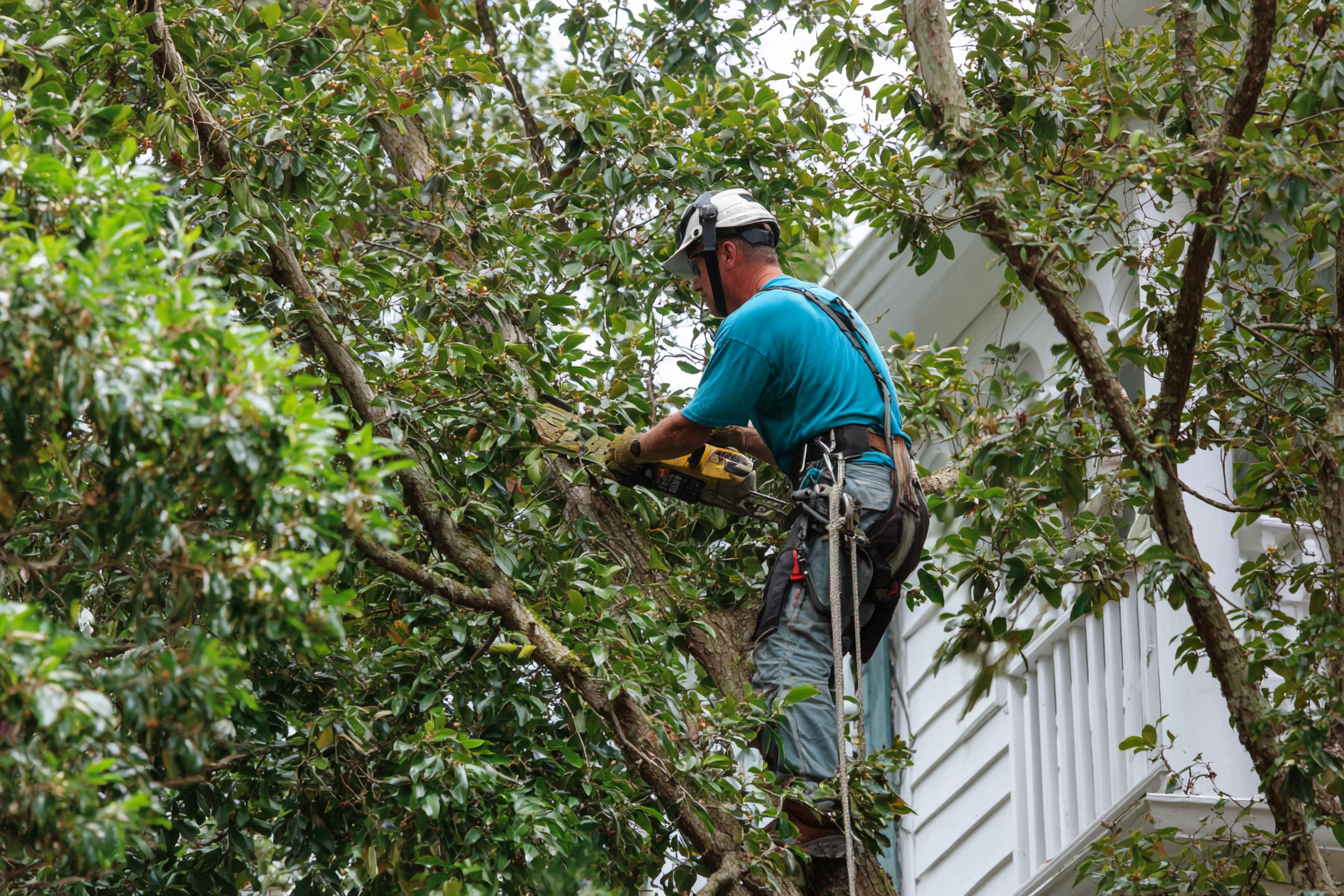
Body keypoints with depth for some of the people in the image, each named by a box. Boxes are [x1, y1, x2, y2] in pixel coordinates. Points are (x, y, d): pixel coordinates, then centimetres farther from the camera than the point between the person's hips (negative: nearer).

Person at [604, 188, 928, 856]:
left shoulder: (756, 320, -3)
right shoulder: (824, 306, 28)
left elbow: (689, 427, 3)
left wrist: (628, 452, 21)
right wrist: (729, 434, 35)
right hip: (893, 495, 10)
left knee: (790, 651, -17)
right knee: (817, 662, 9)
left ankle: (815, 813, -29)